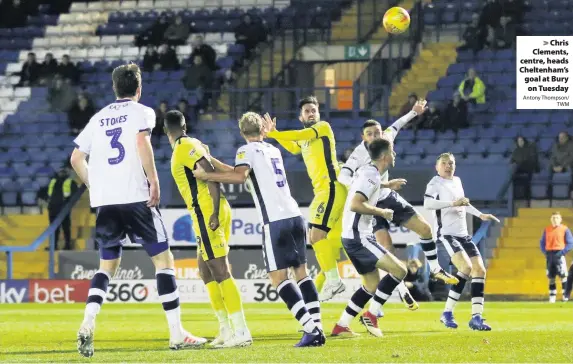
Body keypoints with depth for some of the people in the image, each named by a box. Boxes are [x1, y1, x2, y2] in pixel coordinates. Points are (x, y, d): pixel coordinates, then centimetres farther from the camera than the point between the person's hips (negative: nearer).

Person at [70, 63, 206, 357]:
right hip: (135, 198, -5)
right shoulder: (141, 112, 2)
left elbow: (76, 158, 14)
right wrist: (154, 181, -14)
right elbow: (142, 142, -17)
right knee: (163, 259, 4)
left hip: (104, 201, 5)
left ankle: (88, 322, -7)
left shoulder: (98, 118, 17)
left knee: (107, 264, 16)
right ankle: (176, 333, 0)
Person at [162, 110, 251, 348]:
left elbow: (212, 174, -18)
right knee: (206, 271, 15)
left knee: (220, 271, -11)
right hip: (210, 214, 10)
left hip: (206, 214, -10)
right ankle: (226, 330, 16)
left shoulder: (185, 147, -9)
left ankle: (241, 332, -15)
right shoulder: (191, 145, 18)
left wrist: (214, 213, -23)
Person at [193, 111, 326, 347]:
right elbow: (243, 173, 26)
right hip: (295, 216, 7)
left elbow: (239, 176, -20)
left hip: (275, 222, -7)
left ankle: (310, 329, -16)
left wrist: (207, 175, -12)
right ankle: (317, 328, 5)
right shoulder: (273, 150, 21)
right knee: (301, 271, 11)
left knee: (278, 277, -5)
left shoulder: (248, 150, -1)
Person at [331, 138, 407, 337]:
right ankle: (371, 315, -9)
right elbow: (355, 204, -27)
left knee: (372, 284, 15)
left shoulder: (367, 171, 14)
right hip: (359, 237, -10)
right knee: (399, 270, -14)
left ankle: (341, 326, 15)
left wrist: (386, 185, 41)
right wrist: (381, 212, -16)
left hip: (353, 237, 10)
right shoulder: (372, 175, -16)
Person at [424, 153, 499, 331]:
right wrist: (453, 203, -31)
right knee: (466, 266, -25)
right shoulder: (435, 183, -7)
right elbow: (427, 204, -25)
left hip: (463, 234, 8)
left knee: (480, 270, -1)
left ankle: (476, 317, 0)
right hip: (446, 234, -8)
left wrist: (481, 215, 30)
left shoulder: (457, 181, 17)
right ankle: (447, 313, -17)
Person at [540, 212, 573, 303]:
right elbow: (542, 243, 16)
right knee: (551, 277, 6)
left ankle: (566, 296, -6)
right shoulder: (547, 230, 10)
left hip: (559, 254, -4)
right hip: (549, 254, 4)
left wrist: (562, 252, -12)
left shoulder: (564, 229, -1)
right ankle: (552, 296, 10)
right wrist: (545, 252, 1)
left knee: (563, 275, -10)